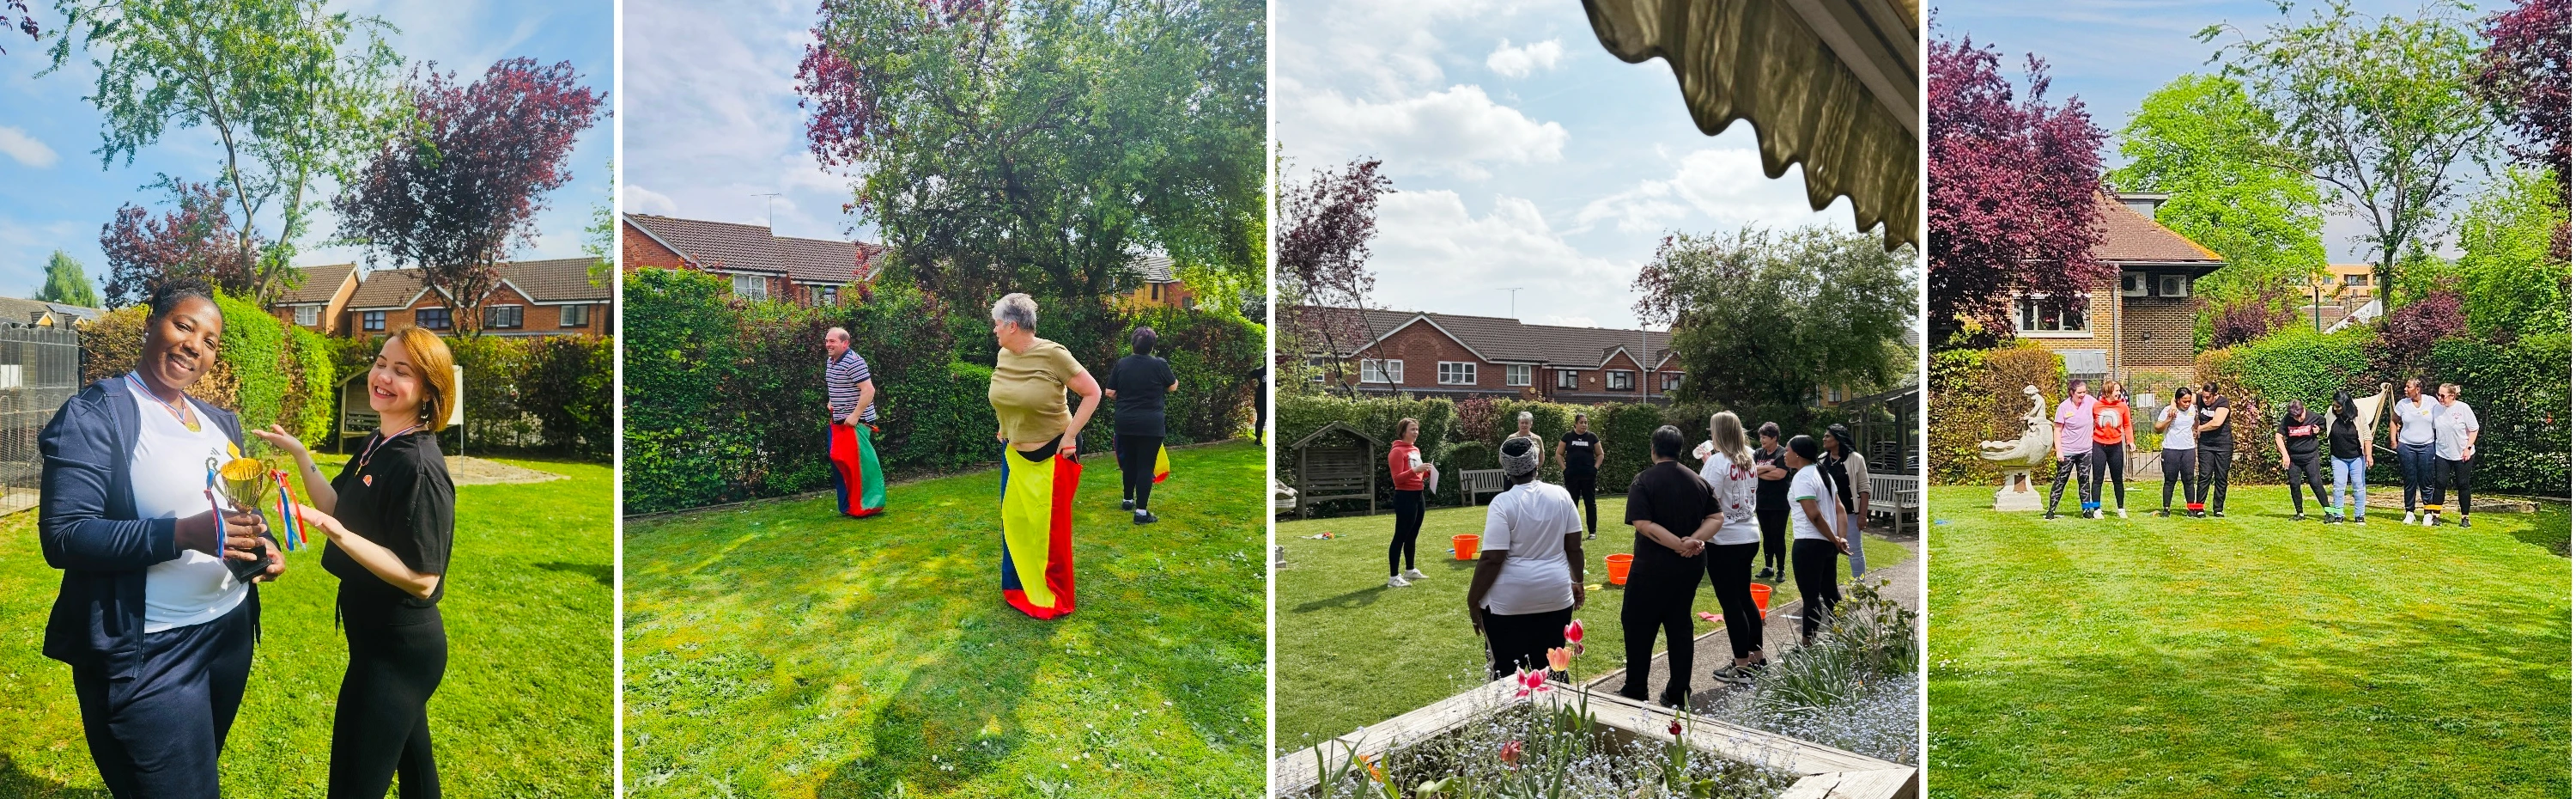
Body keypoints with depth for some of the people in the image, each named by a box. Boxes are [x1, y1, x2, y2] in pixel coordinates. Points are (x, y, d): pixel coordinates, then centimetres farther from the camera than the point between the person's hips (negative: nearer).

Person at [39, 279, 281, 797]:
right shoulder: (93, 414, -12)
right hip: (148, 652, -7)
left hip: (232, 630, 7)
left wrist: (264, 545, -2)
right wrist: (182, 534, -32)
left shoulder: (220, 422, 9)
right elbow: (63, 537, -19)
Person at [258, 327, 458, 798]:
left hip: (396, 648, -9)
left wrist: (338, 534, -32)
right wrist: (299, 454, 9)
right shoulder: (378, 444, 5)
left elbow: (423, 580, -25)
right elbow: (338, 509, 15)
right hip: (378, 634, 9)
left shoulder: (419, 467, -23)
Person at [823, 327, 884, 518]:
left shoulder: (853, 362, -17)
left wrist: (855, 415, -25)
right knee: (839, 462, 12)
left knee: (858, 463, -9)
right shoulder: (830, 361, 11)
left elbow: (868, 390, -24)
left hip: (856, 422, -10)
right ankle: (848, 506, 21)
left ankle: (867, 506, 1)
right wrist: (831, 402, 14)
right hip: (838, 422, 10)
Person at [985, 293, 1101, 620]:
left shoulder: (1052, 354, -20)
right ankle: (1017, 587, 31)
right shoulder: (1003, 356, 0)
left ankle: (1054, 599, 18)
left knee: (1050, 528, 2)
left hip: (1051, 455, -6)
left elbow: (1093, 393, -16)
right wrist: (1004, 428, 14)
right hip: (1014, 453, 6)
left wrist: (1070, 435, -19)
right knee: (1014, 521, 13)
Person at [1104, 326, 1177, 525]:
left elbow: (1109, 392, 4)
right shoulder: (1160, 365, -8)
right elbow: (1173, 387, 6)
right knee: (1146, 466, -2)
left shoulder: (1121, 364, 1)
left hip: (1125, 422, 4)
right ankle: (1141, 512, -5)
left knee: (1129, 462, 20)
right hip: (1150, 424, -4)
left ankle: (1127, 500, 33)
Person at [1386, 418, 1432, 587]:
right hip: (1405, 496, -9)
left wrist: (1426, 471, 7)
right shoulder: (1397, 451, -13)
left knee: (1412, 535, 16)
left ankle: (1410, 570, 27)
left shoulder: (1415, 450, 15)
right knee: (1401, 536, -8)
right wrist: (1415, 470, -30)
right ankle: (1393, 577, -6)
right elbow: (1397, 478, -19)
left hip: (1418, 495, 9)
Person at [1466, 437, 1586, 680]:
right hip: (1556, 596, 4)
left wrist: (1473, 600, -8)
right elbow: (1575, 547, 5)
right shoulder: (1561, 495, -1)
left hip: (1510, 601, -4)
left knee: (1507, 674, 6)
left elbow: (1491, 559, -17)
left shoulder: (1503, 503, -14)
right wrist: (1578, 582, 19)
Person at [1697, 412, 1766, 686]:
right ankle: (1757, 657, 28)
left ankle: (1742, 668, 5)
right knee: (1745, 597, 19)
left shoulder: (1718, 461, -16)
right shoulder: (1748, 460, 7)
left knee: (1730, 602, 0)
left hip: (1725, 540, -8)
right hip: (1750, 536, 8)